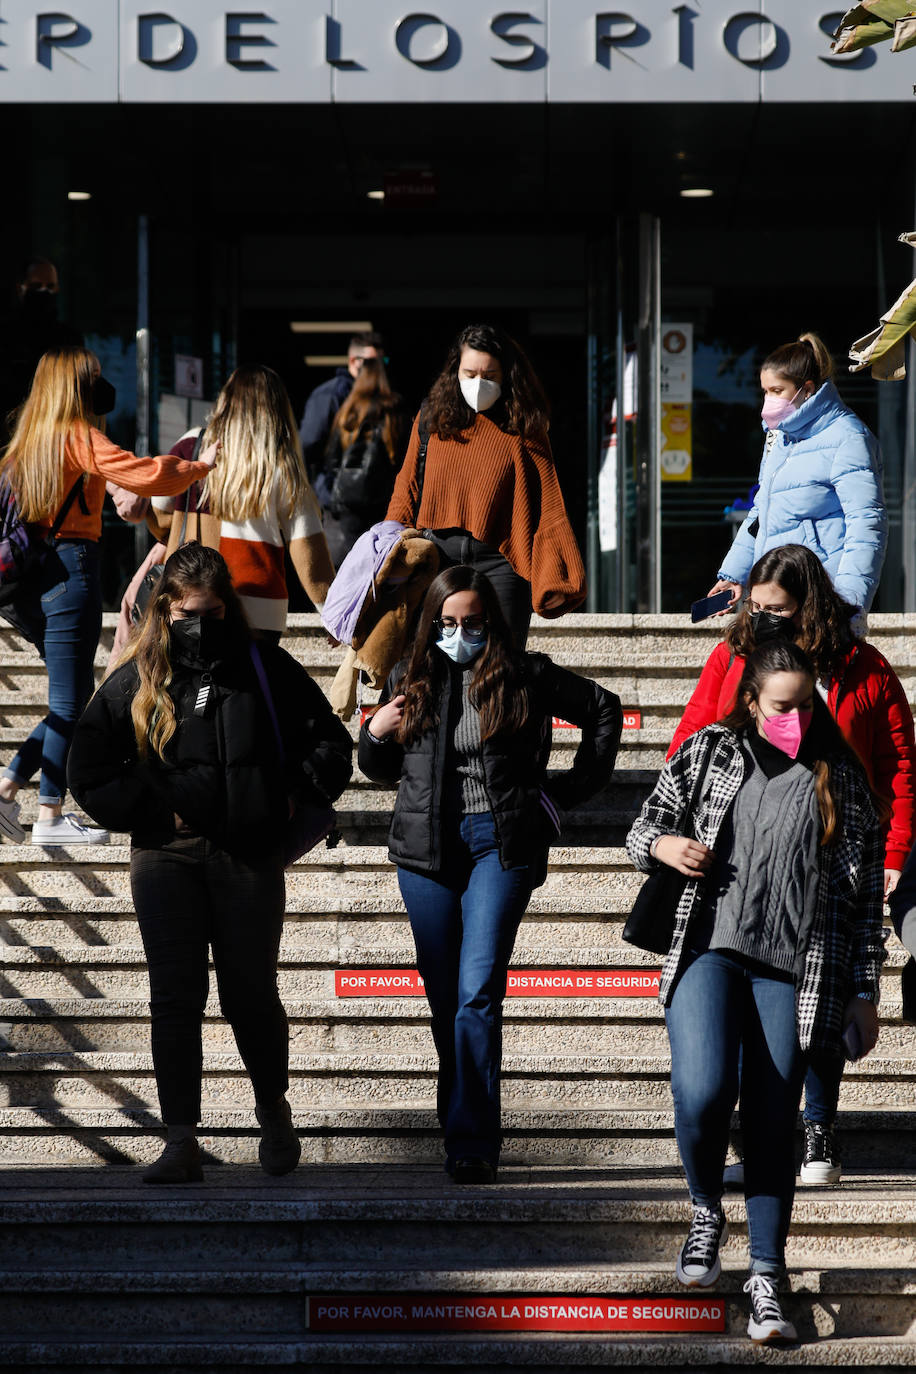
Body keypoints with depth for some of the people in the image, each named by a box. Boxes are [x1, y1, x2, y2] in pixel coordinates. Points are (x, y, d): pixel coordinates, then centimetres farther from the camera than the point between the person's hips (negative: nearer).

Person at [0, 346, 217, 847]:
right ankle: (50, 816, 1)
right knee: (70, 702, -1)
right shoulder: (79, 437, -11)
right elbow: (145, 475, -19)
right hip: (72, 568, -8)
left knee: (73, 698, 15)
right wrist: (200, 466, -6)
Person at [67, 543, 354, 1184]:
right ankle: (181, 1141, -1)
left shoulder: (267, 668, 4)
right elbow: (90, 771, 5)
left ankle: (274, 1108, 29)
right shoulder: (137, 679, 5)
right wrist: (155, 811, -4)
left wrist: (296, 794, -1)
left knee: (251, 992, 5)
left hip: (250, 855, 0)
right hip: (166, 858, 1)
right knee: (176, 994, -2)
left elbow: (331, 743, 12)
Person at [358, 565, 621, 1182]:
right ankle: (465, 1128, 20)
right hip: (426, 847, 4)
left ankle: (472, 1144, -16)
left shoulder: (524, 675, 2)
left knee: (478, 992, -15)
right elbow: (383, 769, 21)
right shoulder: (410, 680, 10)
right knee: (445, 998, 8)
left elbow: (603, 707, 15)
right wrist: (375, 734, 0)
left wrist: (574, 785, 10)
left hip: (500, 843, -4)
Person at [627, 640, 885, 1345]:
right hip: (708, 950, 0)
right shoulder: (709, 751, 8)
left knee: (773, 1123, -1)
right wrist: (666, 846, -9)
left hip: (790, 970, 1)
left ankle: (767, 1279, 9)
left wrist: (865, 993, 6)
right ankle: (707, 1213, 10)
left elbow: (865, 893, 10)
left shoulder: (840, 778, 8)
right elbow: (642, 829, 16)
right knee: (703, 1092, -20)